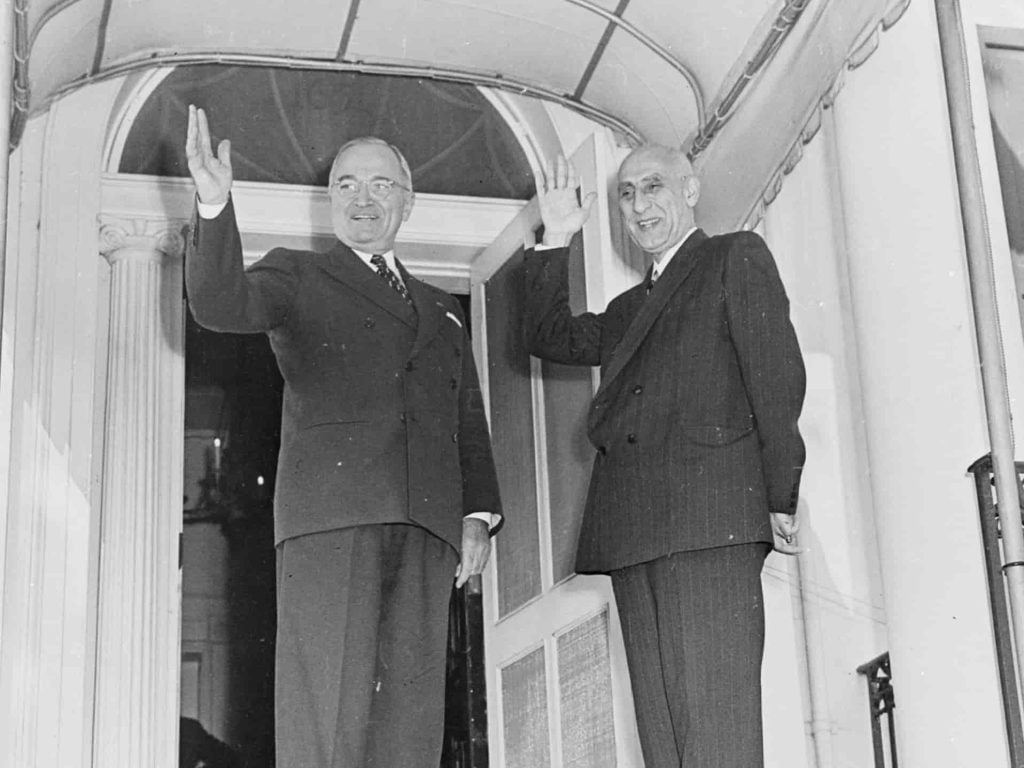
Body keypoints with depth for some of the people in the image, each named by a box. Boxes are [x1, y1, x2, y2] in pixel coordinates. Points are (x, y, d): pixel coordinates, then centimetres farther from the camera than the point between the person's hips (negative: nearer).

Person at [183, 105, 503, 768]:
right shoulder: (297, 276, 18)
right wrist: (216, 206, -19)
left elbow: (469, 421, 26)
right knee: (328, 709, -15)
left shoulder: (443, 309, 30)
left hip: (426, 524, 4)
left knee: (412, 714, -5)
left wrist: (479, 514, 10)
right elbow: (220, 305, -3)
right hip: (331, 512, -4)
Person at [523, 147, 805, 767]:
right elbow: (549, 336, 27)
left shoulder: (738, 257, 11)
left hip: (711, 512, -6)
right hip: (632, 530, 7)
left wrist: (780, 500, -8)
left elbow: (778, 377, 2)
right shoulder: (628, 309, 32)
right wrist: (556, 240, 21)